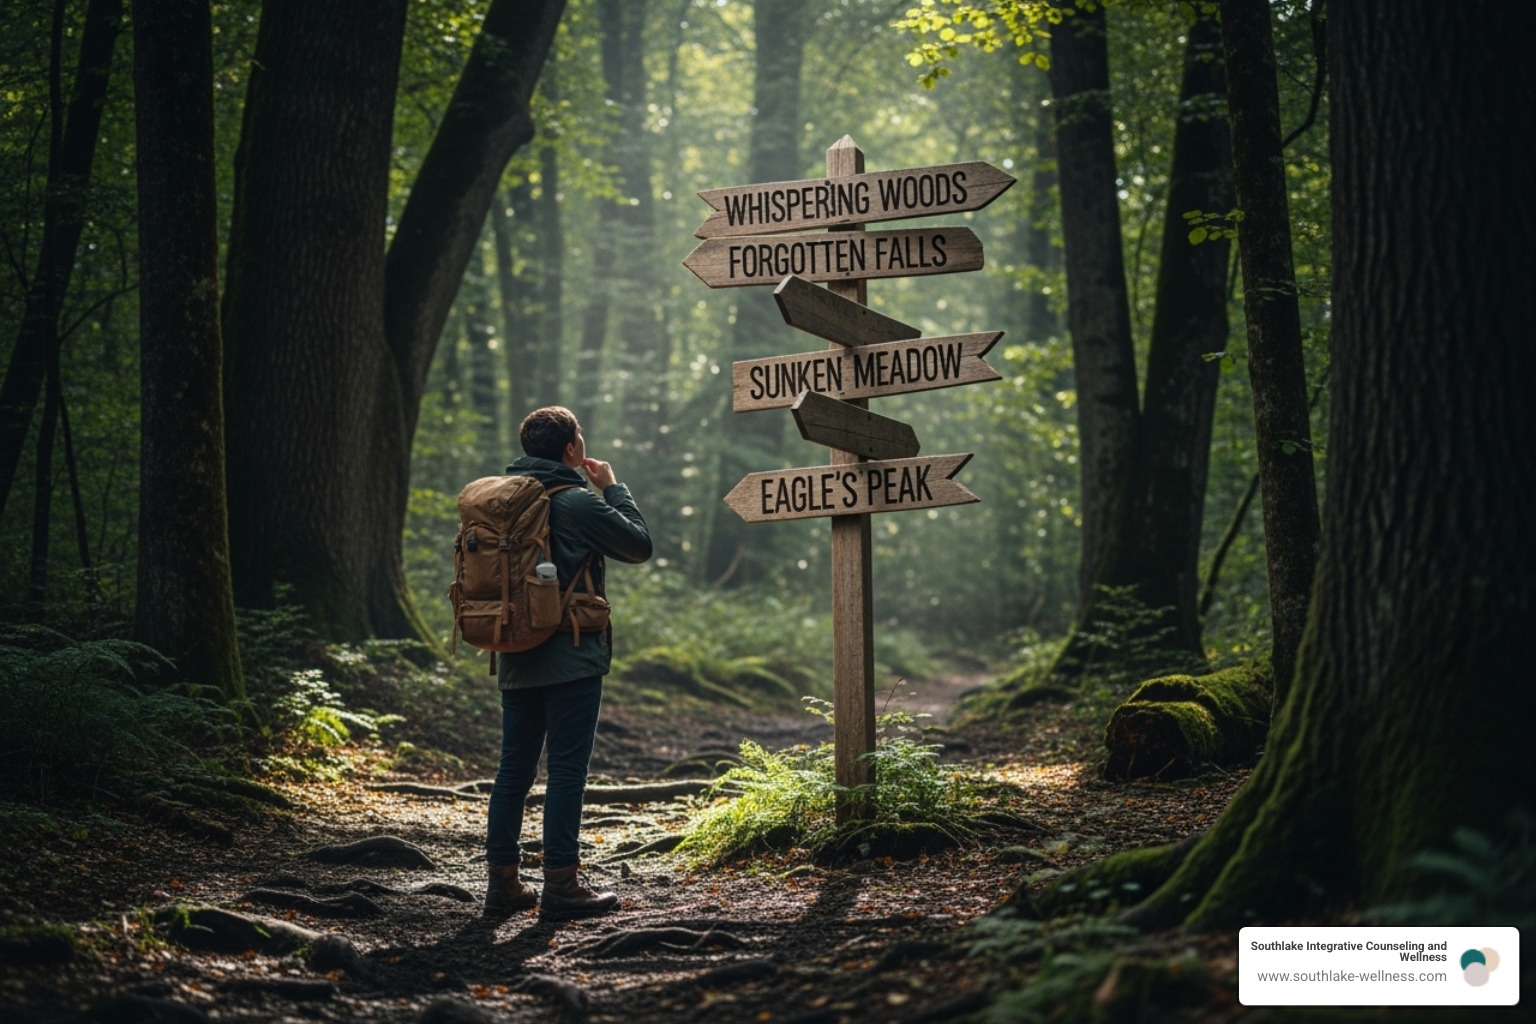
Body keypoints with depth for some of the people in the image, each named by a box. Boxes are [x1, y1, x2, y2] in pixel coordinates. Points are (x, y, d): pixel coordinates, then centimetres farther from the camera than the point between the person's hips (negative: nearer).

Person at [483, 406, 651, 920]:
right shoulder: (579, 502, -12)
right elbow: (639, 545, -2)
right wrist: (613, 487, 7)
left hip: (517, 660, 7)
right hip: (571, 658, -7)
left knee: (514, 768, 10)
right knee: (567, 769, -4)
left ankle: (502, 882, 14)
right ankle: (560, 885, -3)